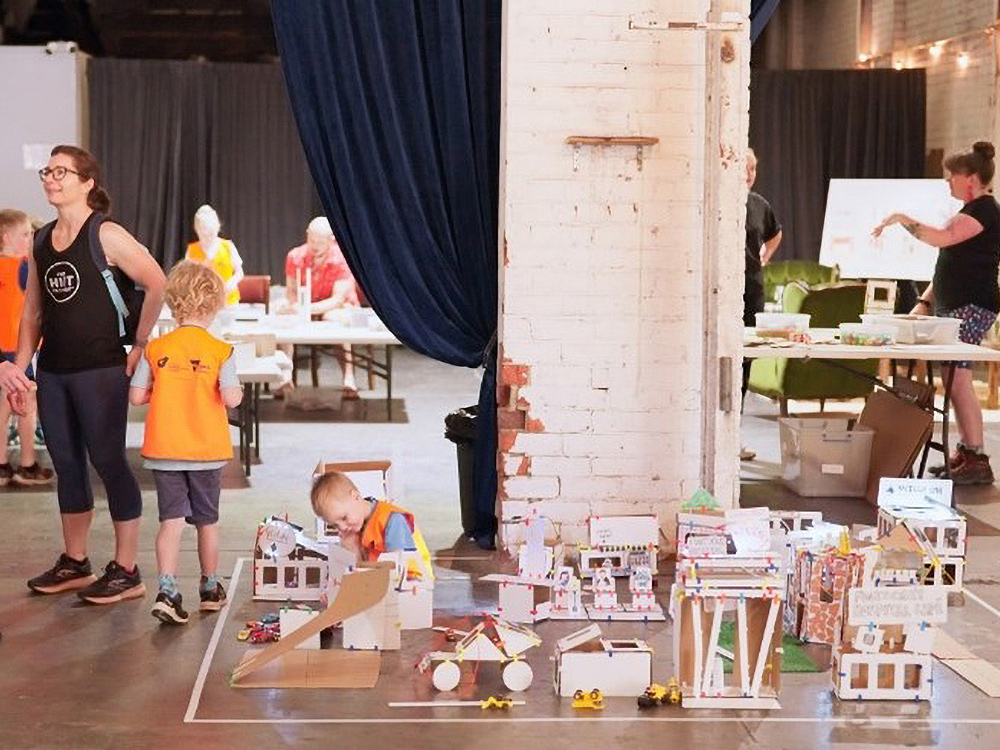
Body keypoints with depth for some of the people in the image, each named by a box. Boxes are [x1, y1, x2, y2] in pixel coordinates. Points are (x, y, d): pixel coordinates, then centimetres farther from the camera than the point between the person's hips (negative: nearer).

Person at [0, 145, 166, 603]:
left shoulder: (106, 236, -9)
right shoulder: (42, 242, 12)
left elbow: (157, 284, -14)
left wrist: (138, 346, -11)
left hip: (100, 370, -7)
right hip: (53, 371, 7)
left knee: (108, 462, -2)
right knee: (66, 464, 13)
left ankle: (126, 572, 5)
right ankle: (74, 563, 25)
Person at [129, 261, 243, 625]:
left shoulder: (155, 349, -2)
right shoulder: (221, 351, -9)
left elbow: (136, 396, -2)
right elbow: (231, 399, -16)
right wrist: (238, 390, 6)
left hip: (163, 450, 1)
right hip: (207, 450, -1)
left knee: (171, 520, 1)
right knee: (207, 520, 14)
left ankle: (167, 589, -15)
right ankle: (210, 588, 29)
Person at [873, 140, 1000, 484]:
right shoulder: (971, 211, 22)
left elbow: (939, 237, -25)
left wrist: (901, 219, -15)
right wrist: (925, 301, 16)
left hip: (972, 307, -10)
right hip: (952, 307, 10)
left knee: (957, 375, -16)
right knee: (954, 377, 8)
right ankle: (965, 453, 12)